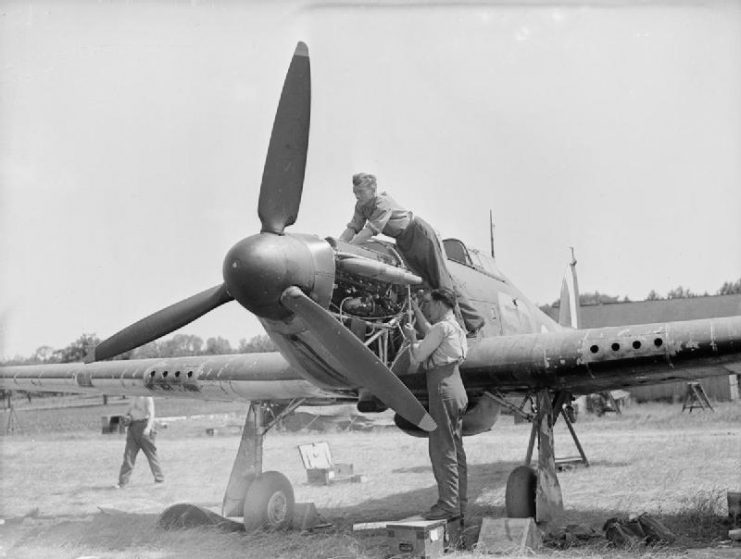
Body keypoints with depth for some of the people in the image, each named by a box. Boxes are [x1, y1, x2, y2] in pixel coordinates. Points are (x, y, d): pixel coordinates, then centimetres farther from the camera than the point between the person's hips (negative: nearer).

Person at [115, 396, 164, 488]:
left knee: (151, 452, -1)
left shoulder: (147, 397, -9)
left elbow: (151, 414, -19)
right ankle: (122, 482, 2)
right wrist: (127, 416, 3)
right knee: (129, 454, 2)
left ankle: (159, 478, 11)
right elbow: (128, 411, 27)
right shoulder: (134, 398, 15)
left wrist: (148, 427, -34)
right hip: (133, 426, 7)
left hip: (144, 424, -7)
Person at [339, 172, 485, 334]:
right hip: (404, 241, 8)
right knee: (428, 281, 8)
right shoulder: (361, 206, -4)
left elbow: (371, 230, -36)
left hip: (419, 232, -8)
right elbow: (353, 228, -5)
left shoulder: (383, 203, -29)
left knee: (441, 278, -5)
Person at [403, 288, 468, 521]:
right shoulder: (455, 328, 17)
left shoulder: (443, 327, -12)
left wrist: (411, 338, 7)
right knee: (455, 449, 11)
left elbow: (419, 355, -11)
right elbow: (430, 333, 37)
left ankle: (449, 504, -7)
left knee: (442, 449, -7)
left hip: (443, 390, -10)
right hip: (456, 389, 10)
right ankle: (459, 502, 15)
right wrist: (415, 310, 42)